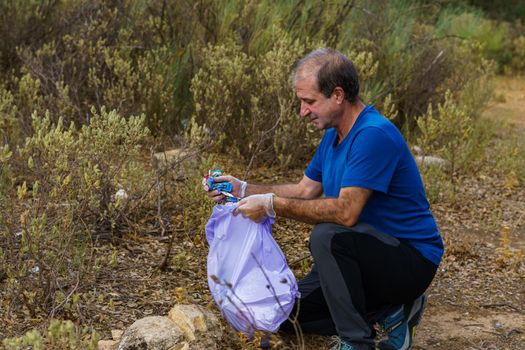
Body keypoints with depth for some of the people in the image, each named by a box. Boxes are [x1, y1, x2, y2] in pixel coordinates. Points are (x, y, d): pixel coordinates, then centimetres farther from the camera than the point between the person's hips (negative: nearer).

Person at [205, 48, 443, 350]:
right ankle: (391, 310, 11)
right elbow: (305, 190, 13)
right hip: (375, 253, 10)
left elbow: (345, 211, -31)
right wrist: (244, 190, 2)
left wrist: (273, 205, -26)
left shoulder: (374, 135, -25)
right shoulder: (334, 134, 7)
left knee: (328, 236, -35)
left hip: (412, 260, -10)